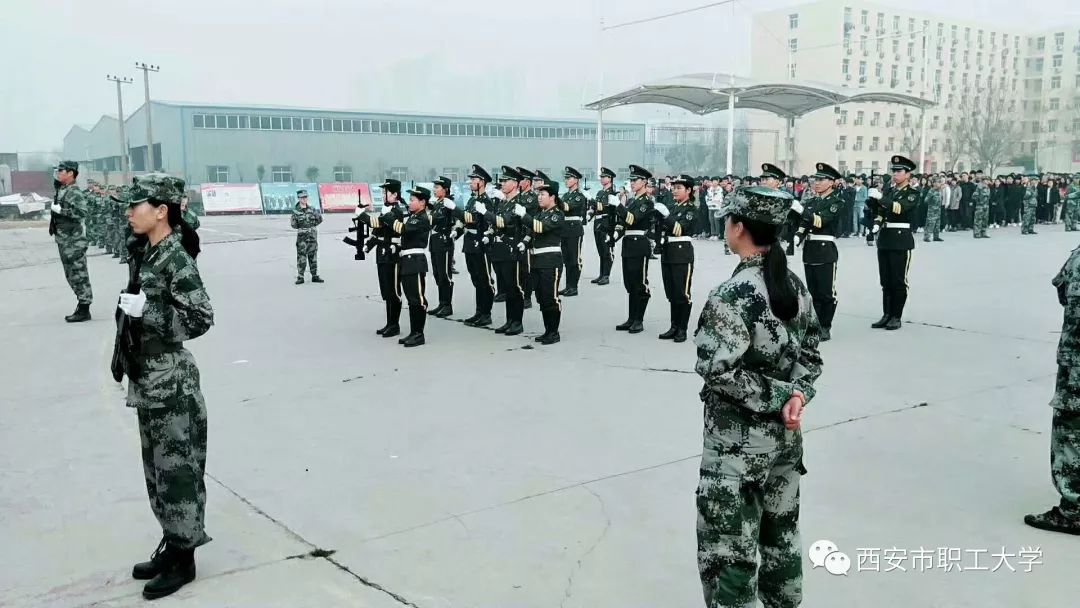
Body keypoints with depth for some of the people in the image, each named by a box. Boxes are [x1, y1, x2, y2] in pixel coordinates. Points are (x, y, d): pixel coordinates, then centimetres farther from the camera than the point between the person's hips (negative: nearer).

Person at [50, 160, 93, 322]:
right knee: (71, 276, 13)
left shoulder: (75, 192, -13)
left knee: (79, 275, -6)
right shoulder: (61, 190, 15)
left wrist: (60, 210, -22)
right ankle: (81, 306, 20)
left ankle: (84, 310, -2)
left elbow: (82, 212, -26)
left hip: (73, 242, -10)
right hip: (64, 241, 10)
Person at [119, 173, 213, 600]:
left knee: (177, 468, 2)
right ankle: (171, 544, 31)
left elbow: (201, 319, -20)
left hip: (170, 379, -9)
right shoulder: (145, 252, 8)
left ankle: (183, 558, 14)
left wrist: (145, 311, -22)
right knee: (157, 467, 17)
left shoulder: (176, 258, -16)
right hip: (147, 376, 9)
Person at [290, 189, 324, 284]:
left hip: (313, 235, 3)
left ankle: (315, 276, 13)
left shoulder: (311, 209, 4)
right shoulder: (296, 210, -3)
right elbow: (294, 225, 0)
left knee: (313, 256, 7)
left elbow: (320, 219, 13)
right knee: (301, 256, -5)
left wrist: (313, 225, 8)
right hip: (302, 236, -3)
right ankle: (300, 277, -1)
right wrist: (292, 222, -13)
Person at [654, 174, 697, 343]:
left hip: (682, 253, -7)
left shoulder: (691, 209, -4)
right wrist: (657, 213, -5)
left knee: (682, 293, -2)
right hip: (667, 252, 7)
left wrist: (666, 214, -21)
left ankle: (682, 329, 3)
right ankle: (674, 327, 16)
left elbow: (680, 228, -17)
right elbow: (661, 227, 9)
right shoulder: (671, 207, 15)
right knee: (671, 292, 9)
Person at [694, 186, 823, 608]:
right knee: (781, 535, 22)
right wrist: (796, 395, -9)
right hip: (785, 436, 8)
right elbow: (811, 356, 7)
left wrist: (779, 396, -16)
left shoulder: (734, 294, -20)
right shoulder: (795, 284, 3)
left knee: (728, 553, 3)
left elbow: (719, 371, -25)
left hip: (737, 442, -8)